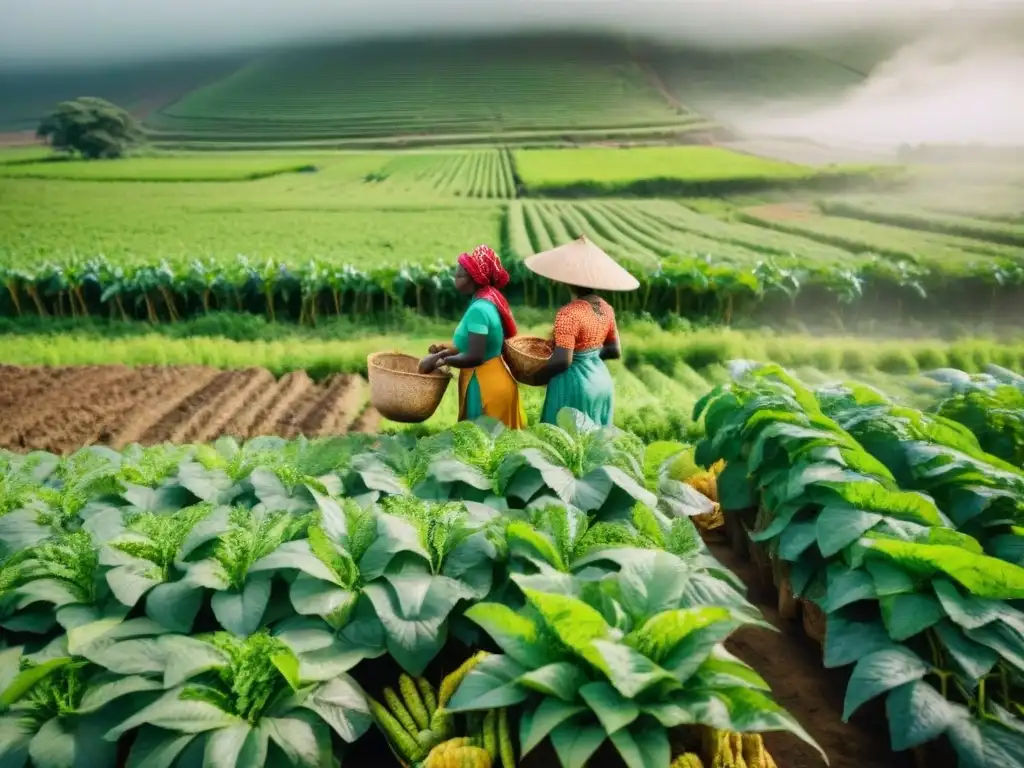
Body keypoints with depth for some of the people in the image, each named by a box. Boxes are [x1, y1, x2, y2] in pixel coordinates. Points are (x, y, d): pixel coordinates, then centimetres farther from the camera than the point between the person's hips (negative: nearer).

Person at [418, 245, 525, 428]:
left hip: (485, 386, -9)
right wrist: (449, 350, 8)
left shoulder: (478, 309, -22)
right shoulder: (491, 300, 7)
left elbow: (475, 357, -25)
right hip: (493, 380, 9)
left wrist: (440, 360, -14)